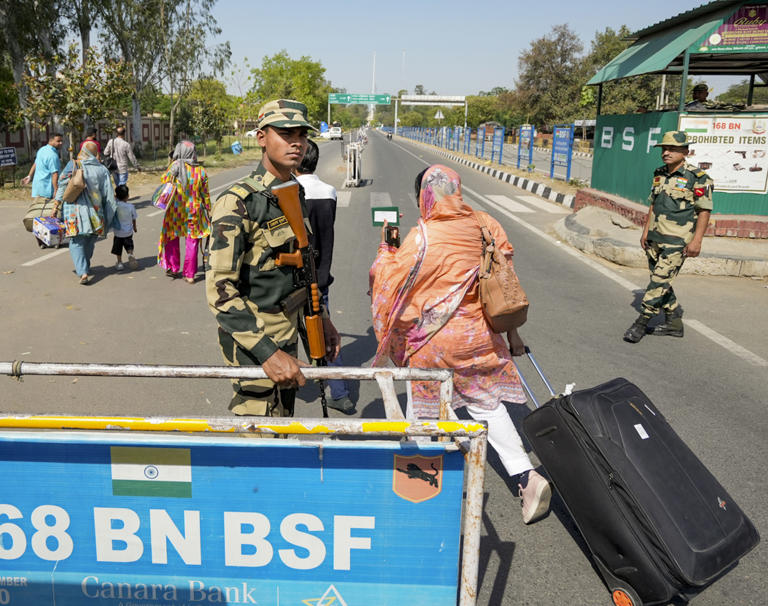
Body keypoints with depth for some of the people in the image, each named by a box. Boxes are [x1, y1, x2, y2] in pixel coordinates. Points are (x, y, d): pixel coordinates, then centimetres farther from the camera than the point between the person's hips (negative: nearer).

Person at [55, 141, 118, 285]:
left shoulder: (73, 165, -3)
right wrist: (109, 216, 8)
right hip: (95, 211, 2)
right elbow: (108, 195, 2)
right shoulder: (102, 170, 2)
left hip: (75, 210, -2)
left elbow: (62, 187, -3)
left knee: (77, 242, 1)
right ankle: (84, 267, 34)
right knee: (90, 241, 18)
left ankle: (83, 272, -15)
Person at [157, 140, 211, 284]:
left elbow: (164, 181, 1)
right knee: (192, 242, 8)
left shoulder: (175, 166, -12)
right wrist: (208, 211, 10)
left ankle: (173, 268, 26)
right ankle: (190, 274, 11)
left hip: (175, 211, -1)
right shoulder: (201, 171, -5)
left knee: (172, 239, 19)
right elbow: (205, 195, 1)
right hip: (194, 212, 1)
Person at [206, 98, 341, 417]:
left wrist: (319, 317, 15)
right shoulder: (238, 203, -19)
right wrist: (269, 353, -31)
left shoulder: (296, 195, 8)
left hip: (287, 335, 8)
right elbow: (219, 290, -25)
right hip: (252, 343, -8)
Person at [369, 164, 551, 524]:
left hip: (435, 340, -5)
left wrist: (386, 248, 9)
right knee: (486, 403, 16)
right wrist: (511, 332, 14)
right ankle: (525, 476, 8)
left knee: (421, 412, 13)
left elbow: (391, 281, -8)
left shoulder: (422, 238, -18)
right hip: (479, 335, 5)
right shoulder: (482, 226, -1)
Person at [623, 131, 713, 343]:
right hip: (655, 238, 8)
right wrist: (645, 232, 15)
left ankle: (642, 322, -5)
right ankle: (674, 322, 24)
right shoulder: (659, 175, 11)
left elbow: (705, 211, -10)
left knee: (660, 280, -10)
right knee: (660, 281, 12)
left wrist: (697, 240, -16)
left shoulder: (697, 177, -10)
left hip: (677, 241, -8)